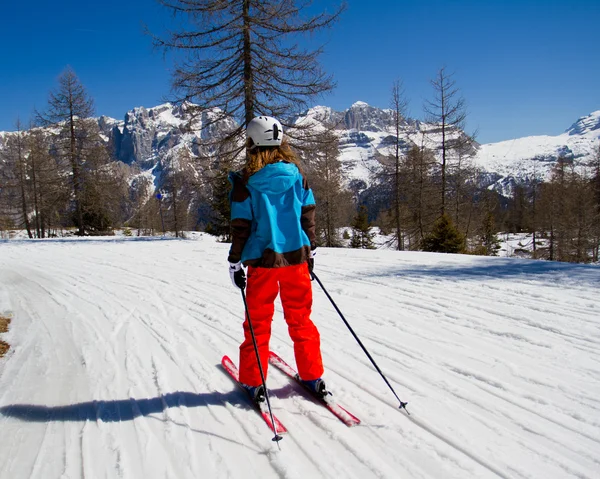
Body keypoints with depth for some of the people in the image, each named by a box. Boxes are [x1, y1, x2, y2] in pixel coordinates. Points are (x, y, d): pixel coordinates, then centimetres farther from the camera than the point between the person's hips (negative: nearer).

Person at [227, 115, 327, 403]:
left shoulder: (245, 181, -8)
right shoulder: (296, 174, 1)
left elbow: (241, 226, -8)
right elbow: (308, 215, 6)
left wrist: (235, 262, 0)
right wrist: (310, 250, 15)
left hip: (262, 260, -2)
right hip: (296, 257, 3)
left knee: (258, 322, 10)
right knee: (300, 318, 15)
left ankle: (254, 382, 18)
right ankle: (312, 376, 21)